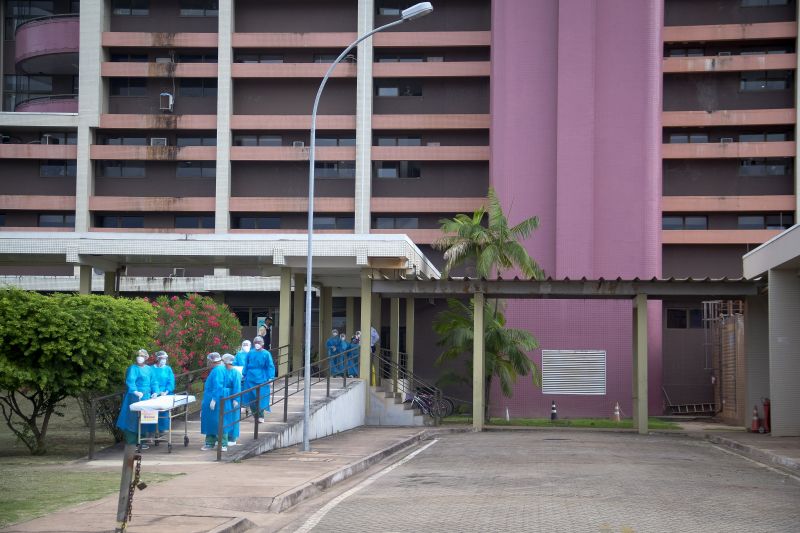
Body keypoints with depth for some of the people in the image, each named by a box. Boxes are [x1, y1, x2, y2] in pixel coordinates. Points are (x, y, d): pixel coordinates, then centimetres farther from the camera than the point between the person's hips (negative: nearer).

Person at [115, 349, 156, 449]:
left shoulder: (149, 369, 16)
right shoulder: (133, 368, -5)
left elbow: (153, 382, 19)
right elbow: (130, 381, -19)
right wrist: (135, 391, -34)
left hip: (146, 397, 7)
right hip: (135, 398, -6)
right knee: (134, 418, -8)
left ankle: (140, 441, 16)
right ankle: (132, 443, -5)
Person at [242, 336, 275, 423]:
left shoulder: (266, 354, -4)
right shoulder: (250, 353, 6)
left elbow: (270, 367, -5)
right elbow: (246, 365, 16)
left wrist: (270, 378, -12)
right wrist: (244, 374, 13)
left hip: (261, 379, -3)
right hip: (250, 379, 3)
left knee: (261, 397, -5)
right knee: (251, 398, 4)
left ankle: (261, 416, 7)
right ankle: (255, 415, 17)